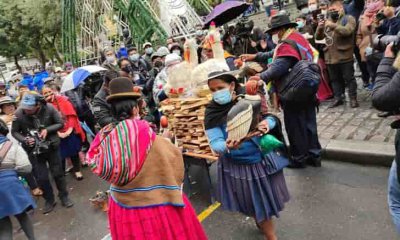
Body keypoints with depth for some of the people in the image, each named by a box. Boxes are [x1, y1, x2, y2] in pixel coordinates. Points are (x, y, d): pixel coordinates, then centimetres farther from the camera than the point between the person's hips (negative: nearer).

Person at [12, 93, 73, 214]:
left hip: (52, 147, 0)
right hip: (34, 150, 1)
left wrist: (47, 130, -21)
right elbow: (14, 132, -3)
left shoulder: (49, 109, -19)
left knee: (57, 173, 11)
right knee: (41, 177, 6)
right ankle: (49, 200, 29)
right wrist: (24, 140, -21)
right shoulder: (19, 113, -17)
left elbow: (60, 123, -6)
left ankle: (64, 196, 32)